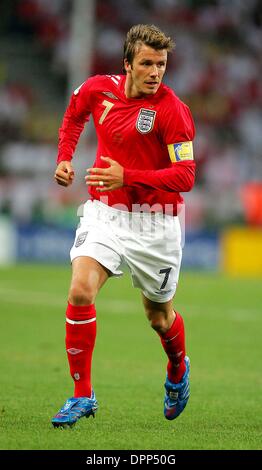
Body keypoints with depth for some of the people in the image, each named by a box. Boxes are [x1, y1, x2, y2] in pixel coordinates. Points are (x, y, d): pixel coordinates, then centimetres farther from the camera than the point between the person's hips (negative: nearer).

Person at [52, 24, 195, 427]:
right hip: (104, 212, 3)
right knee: (80, 292, -19)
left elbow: (185, 177, -21)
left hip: (154, 223, -3)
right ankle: (82, 395, -10)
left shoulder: (172, 110, -17)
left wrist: (127, 176, -30)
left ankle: (178, 372, 47)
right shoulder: (99, 89, -3)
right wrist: (64, 158, 9)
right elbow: (74, 115, 22)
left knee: (159, 316, 12)